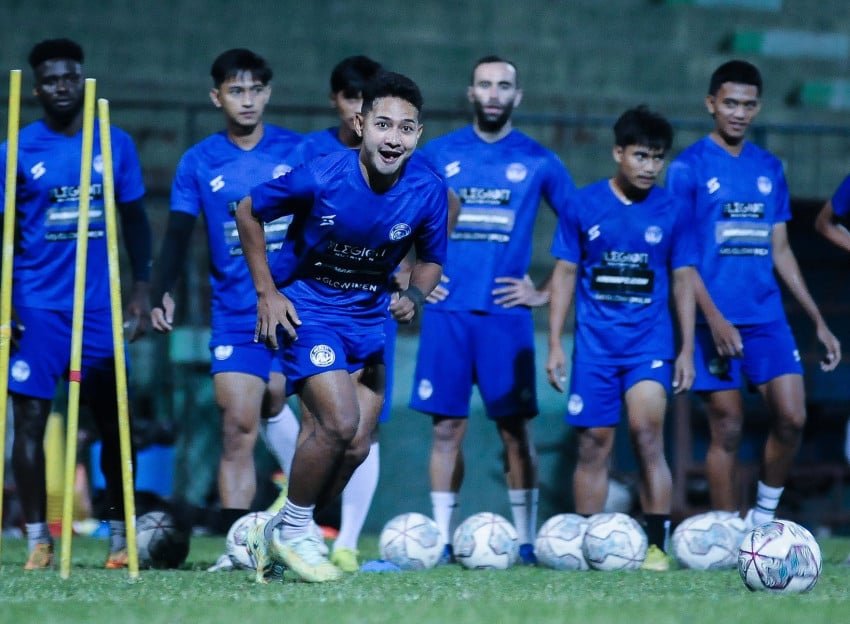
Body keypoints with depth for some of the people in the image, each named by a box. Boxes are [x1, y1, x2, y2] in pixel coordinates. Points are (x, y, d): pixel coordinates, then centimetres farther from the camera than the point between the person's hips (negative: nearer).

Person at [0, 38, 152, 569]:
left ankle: (120, 536, 13)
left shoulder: (116, 144, 6)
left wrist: (142, 289, 4)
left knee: (113, 420, 4)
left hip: (99, 305, 2)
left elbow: (135, 220, 12)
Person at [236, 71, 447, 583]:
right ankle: (291, 531, 0)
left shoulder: (428, 191, -12)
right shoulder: (321, 176, -22)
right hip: (307, 307, -5)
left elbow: (431, 260, 6)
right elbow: (248, 213, -5)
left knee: (356, 446, 3)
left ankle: (281, 537, 22)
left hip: (368, 316, 5)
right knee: (339, 422, -21)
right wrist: (267, 293, -7)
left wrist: (413, 298, -16)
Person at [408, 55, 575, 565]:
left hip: (506, 312, -1)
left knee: (516, 429, -2)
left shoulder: (537, 161, 5)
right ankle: (442, 540, 5)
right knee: (447, 428, 0)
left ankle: (527, 541, 3)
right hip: (447, 311, 1)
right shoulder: (439, 154, 8)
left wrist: (546, 293, 3)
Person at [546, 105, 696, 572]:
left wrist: (687, 349, 5)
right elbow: (565, 275, 6)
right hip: (595, 341, 1)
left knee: (647, 432, -17)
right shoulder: (583, 206, 1)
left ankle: (656, 544, -14)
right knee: (593, 444, 3)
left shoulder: (672, 211, 2)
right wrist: (555, 344, 2)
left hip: (649, 340, -1)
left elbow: (683, 281, 8)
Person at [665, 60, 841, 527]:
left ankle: (762, 520, 10)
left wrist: (818, 321, 14)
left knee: (791, 418, -7)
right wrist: (715, 320, -16)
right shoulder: (689, 167, -2)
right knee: (727, 429, -3)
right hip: (716, 322, -5)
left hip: (768, 317, 5)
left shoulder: (769, 169, 14)